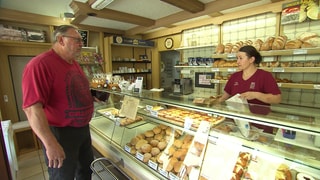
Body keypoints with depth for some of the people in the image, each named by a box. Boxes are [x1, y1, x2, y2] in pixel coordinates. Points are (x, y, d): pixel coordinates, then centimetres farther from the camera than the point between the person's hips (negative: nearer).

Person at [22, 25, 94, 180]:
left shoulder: (74, 63, 7)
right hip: (60, 133, -8)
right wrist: (50, 144, -27)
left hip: (83, 129, 8)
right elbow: (32, 107, -27)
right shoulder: (40, 64, -21)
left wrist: (94, 96, 6)